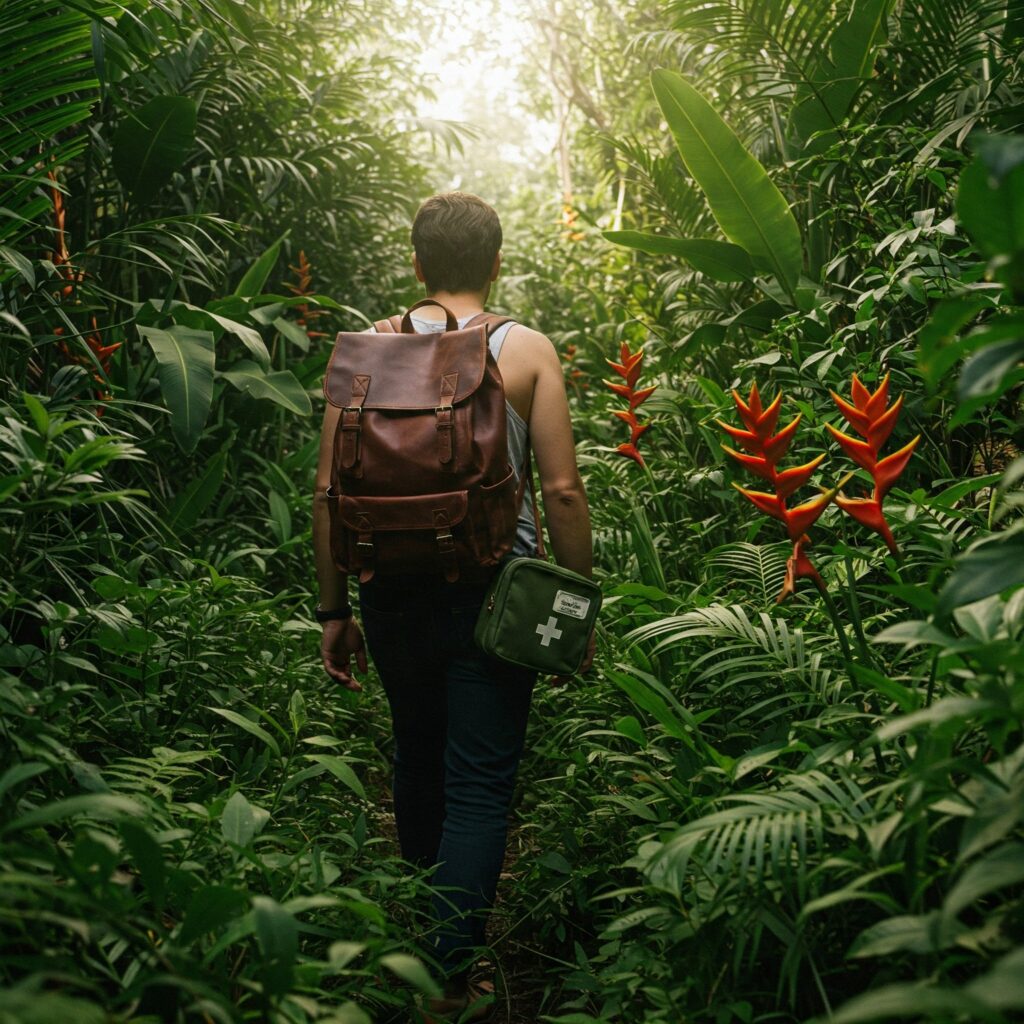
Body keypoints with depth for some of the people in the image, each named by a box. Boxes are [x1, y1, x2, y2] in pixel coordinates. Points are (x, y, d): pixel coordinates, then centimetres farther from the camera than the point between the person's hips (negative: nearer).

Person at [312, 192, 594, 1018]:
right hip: (493, 591, -3)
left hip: (393, 590, 3)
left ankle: (426, 914, 43)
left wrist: (334, 611, 8)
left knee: (418, 756, 22)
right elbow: (562, 491, -8)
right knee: (479, 782, 5)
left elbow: (328, 491, 0)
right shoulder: (527, 350, -4)